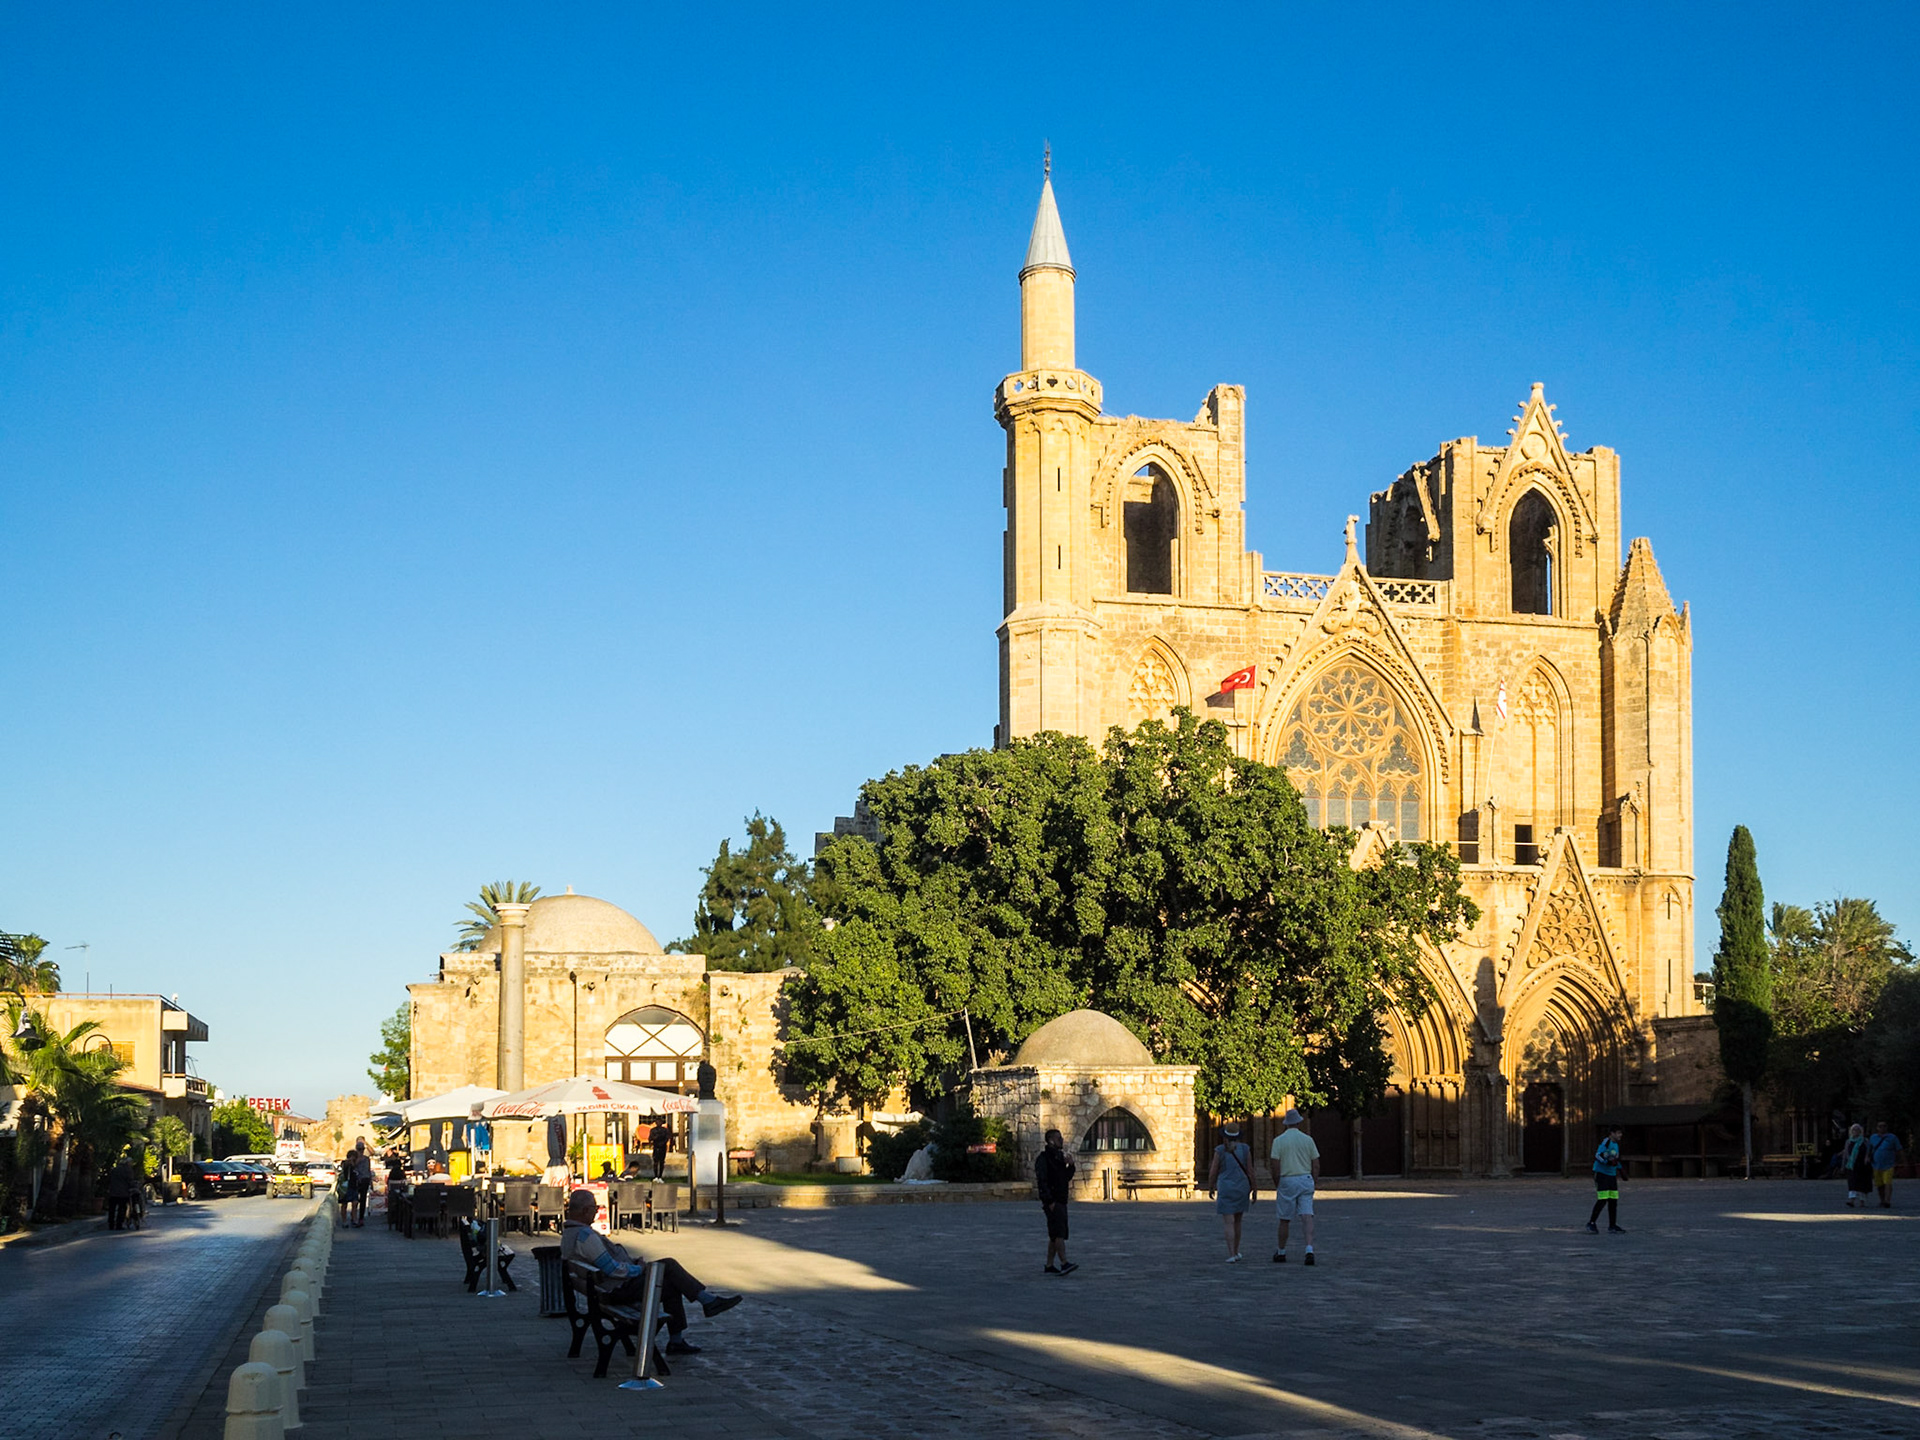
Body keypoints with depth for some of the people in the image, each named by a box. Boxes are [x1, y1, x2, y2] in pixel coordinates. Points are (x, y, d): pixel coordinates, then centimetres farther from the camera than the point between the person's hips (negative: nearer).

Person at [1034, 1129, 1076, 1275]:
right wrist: (1049, 1201, -21)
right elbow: (1041, 1181, -16)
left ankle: (1049, 1266, 13)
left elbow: (1067, 1178, 22)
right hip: (1052, 1202, -9)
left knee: (1055, 1235, 9)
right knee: (1059, 1233, -17)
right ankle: (1064, 1263, -24)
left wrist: (1070, 1165, 4)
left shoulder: (1060, 1157, 16)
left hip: (1061, 1201, 9)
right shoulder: (1043, 1158, -10)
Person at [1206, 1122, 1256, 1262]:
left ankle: (1232, 1255, -13)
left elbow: (1213, 1171, -5)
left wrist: (1210, 1188, 10)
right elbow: (1250, 1170, -3)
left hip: (1225, 1190, -3)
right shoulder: (1245, 1149, -2)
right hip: (1242, 1189, 3)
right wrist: (1253, 1190, 6)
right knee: (1237, 1222, 20)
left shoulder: (1220, 1150, -7)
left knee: (1229, 1224, -3)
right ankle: (1236, 1252, 26)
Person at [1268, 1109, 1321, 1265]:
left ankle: (1281, 1252, 21)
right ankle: (1309, 1250, -22)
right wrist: (1312, 1184, 14)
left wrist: (1277, 1187, 4)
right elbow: (1316, 1166, 5)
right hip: (1306, 1180, 2)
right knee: (1307, 1217, -5)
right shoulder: (1308, 1140, 4)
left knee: (1284, 1220, 9)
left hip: (1286, 1182, -2)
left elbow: (1276, 1167, -7)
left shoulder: (1279, 1141, -3)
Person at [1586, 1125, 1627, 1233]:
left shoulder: (1616, 1144, 17)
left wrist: (1620, 1170, 25)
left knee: (1613, 1201, 5)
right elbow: (1597, 1155, -20)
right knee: (1602, 1200, -13)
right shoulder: (1606, 1142, -11)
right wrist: (1608, 1162, -30)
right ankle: (1591, 1223, -3)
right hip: (1601, 1174, -8)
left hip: (1612, 1175, 8)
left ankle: (1612, 1226, 13)